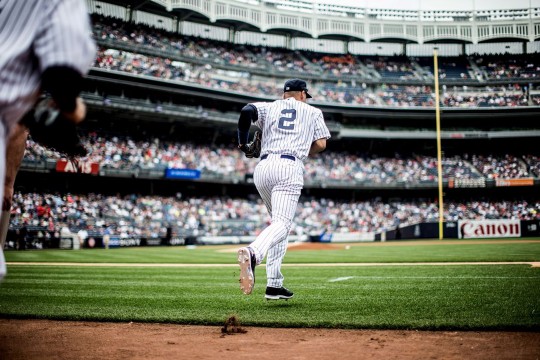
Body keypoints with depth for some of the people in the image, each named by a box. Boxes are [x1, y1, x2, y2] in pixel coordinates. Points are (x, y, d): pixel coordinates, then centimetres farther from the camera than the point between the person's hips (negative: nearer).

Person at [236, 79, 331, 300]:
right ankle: (253, 252, -51)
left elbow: (247, 111, 0)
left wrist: (242, 141, 11)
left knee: (279, 221, 17)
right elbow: (320, 144, 9)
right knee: (282, 223, -17)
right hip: (290, 167, -4)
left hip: (263, 168, 4)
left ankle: (274, 284, 7)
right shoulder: (312, 112, 20)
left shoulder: (270, 107, 22)